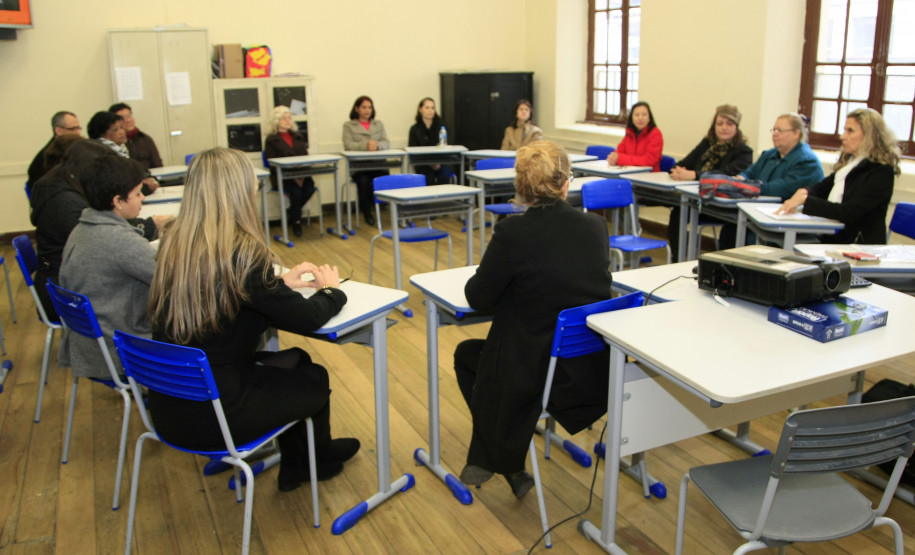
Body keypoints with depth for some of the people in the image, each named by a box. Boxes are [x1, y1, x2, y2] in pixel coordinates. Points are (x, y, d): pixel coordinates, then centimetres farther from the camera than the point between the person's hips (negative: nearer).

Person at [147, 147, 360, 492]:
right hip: (208, 418, -7)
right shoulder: (242, 253, -24)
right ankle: (319, 460, 47)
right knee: (314, 379, 18)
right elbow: (305, 318, -15)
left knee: (296, 361, 23)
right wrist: (331, 290, 5)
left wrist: (279, 282, 13)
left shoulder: (172, 242, -2)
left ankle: (295, 466, 38)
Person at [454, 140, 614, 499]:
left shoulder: (512, 233, -19)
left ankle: (509, 467, 29)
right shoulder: (596, 227, -3)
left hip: (534, 374, -6)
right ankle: (484, 461, 36)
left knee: (466, 354, 27)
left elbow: (478, 298, -8)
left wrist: (480, 278, 14)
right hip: (593, 372, 6)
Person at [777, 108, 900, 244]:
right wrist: (803, 192, -5)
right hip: (831, 238, 7)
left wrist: (805, 200, -20)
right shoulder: (849, 162, 13)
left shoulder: (881, 172, -11)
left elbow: (848, 212, -19)